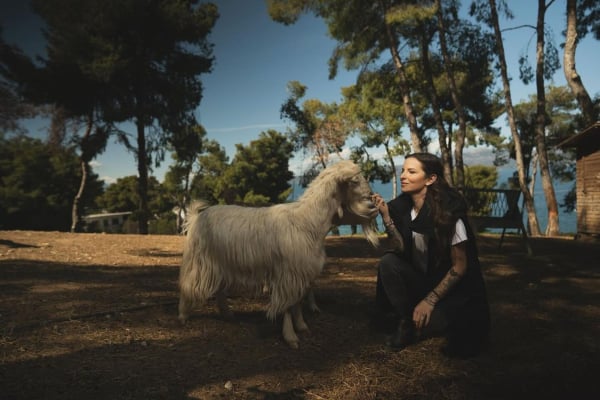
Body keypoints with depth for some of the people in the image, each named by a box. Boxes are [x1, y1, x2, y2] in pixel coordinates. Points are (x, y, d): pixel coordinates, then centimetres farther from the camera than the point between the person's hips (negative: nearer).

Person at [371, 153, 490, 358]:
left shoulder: (449, 212, -21)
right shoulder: (401, 207, -6)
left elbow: (460, 266, -16)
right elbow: (401, 250, -12)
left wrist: (430, 300, -18)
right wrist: (386, 216, -23)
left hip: (452, 287, -4)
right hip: (421, 279, 5)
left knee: (423, 322, -28)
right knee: (388, 261, -22)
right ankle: (404, 321, -5)